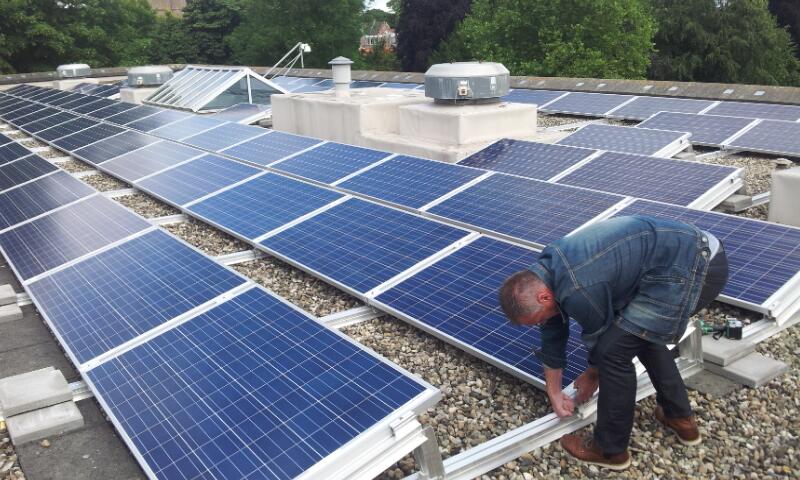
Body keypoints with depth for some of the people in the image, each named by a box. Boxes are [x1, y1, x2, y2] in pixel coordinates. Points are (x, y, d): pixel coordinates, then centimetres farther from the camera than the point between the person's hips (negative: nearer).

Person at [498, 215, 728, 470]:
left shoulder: (577, 291, -23)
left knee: (615, 348, -6)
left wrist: (591, 377, 18)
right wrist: (554, 393, 26)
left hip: (690, 269, -10)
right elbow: (553, 336, 17)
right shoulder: (546, 270, 6)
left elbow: (601, 340, -2)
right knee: (642, 332, 26)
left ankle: (611, 450, 11)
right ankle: (680, 417, 37)